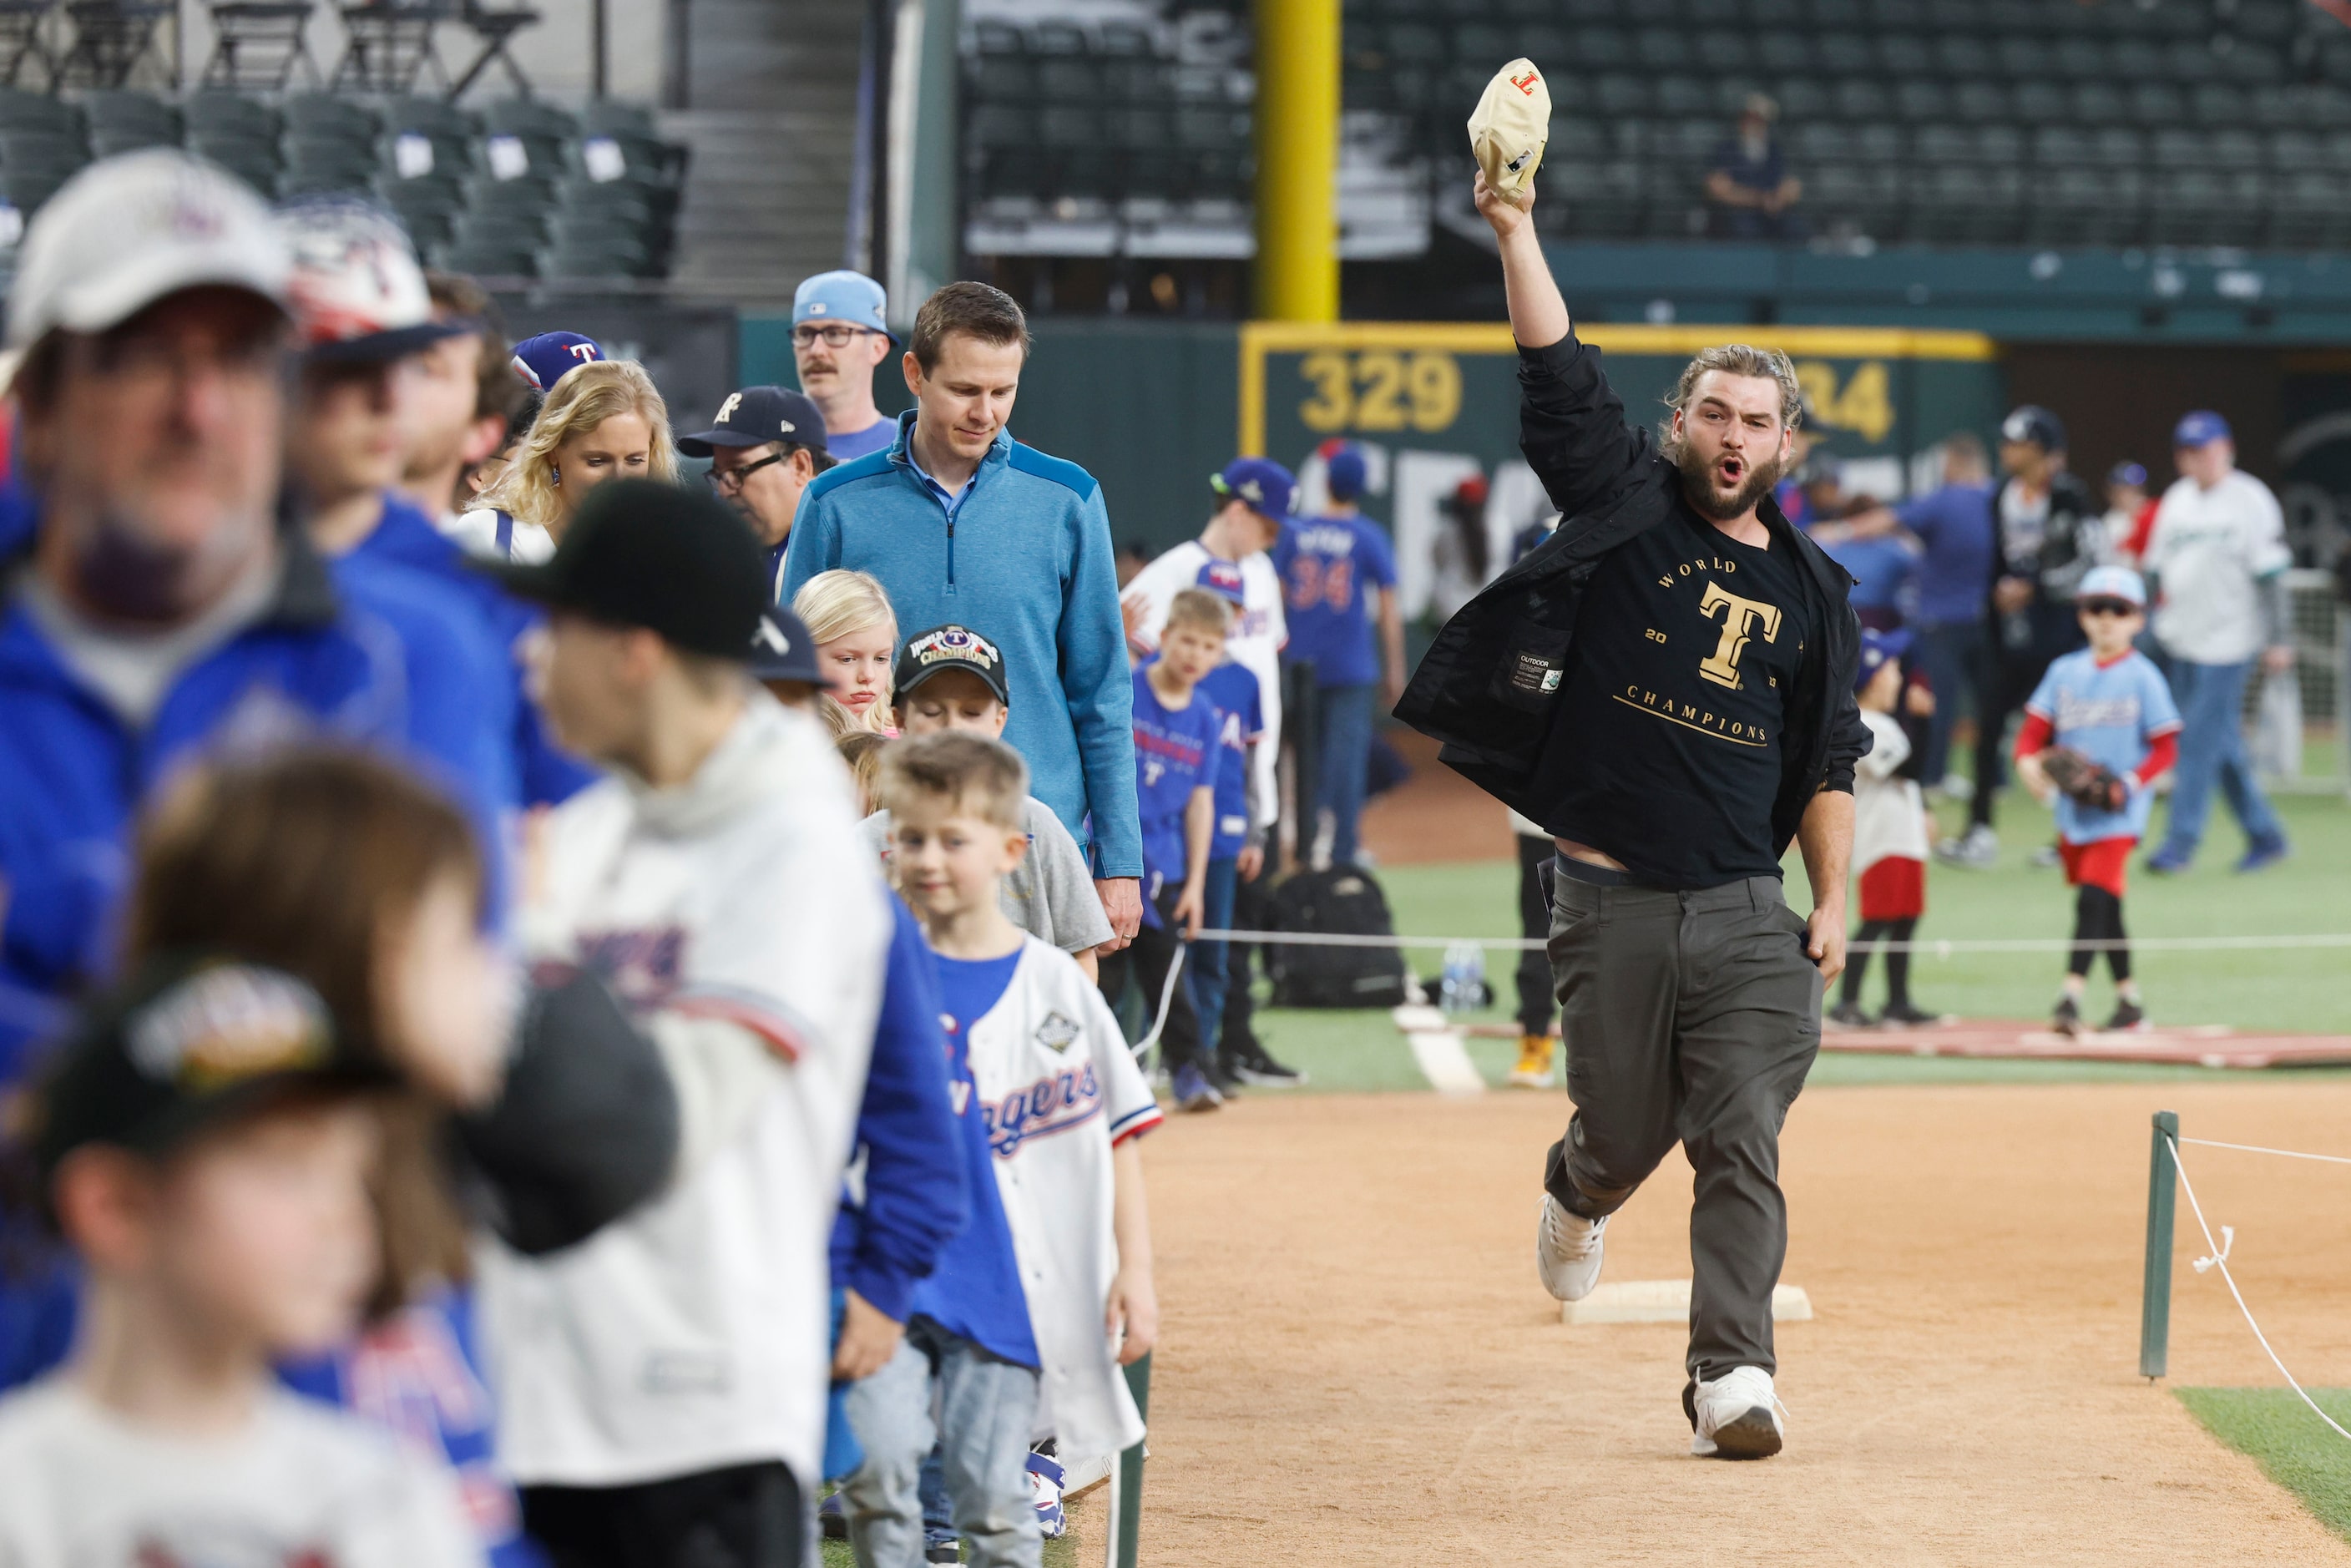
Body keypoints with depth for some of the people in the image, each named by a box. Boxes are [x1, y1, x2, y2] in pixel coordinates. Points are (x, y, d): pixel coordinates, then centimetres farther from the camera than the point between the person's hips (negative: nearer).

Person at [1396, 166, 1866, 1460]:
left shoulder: (1809, 586, 11)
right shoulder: (1625, 506, 3)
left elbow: (1828, 760, 15)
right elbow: (1556, 373, -8)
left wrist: (1832, 900, 6)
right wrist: (1513, 230, -19)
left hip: (1748, 912, 1)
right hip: (1612, 902, -1)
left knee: (1743, 1141, -10)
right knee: (1627, 1131, 9)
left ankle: (1732, 1375, -11)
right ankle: (1581, 1194, 46)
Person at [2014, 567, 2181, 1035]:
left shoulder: (2143, 677, -4)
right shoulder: (2065, 672, 8)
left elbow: (2165, 746, -4)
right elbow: (2035, 728, 7)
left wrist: (2129, 784, -18)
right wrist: (2029, 762, -14)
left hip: (2118, 814, -5)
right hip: (2073, 810, 5)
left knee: (2095, 899, -18)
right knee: (2104, 909, 12)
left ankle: (2071, 997, -25)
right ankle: (2129, 999, 23)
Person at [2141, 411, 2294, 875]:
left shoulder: (2250, 501, -8)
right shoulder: (2176, 500, 12)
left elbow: (2271, 576, -9)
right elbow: (2158, 568, 19)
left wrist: (2279, 640, -12)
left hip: (2227, 642, -7)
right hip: (2184, 642, 7)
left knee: (2200, 741, -10)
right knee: (2223, 745, 10)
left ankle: (2180, 842, -8)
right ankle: (2264, 834, 20)